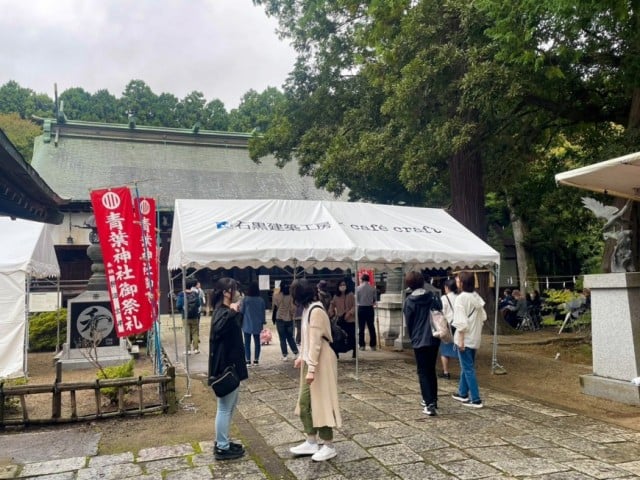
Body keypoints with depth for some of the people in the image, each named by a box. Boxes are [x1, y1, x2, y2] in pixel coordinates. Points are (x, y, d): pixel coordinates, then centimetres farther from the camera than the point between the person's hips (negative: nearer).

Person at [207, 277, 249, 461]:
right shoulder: (222, 312, -20)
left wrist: (236, 312, 20)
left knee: (229, 407, 20)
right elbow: (217, 328, -42)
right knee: (225, 408, 1)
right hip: (225, 368, -11)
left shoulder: (227, 311, 11)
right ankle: (222, 448, 13)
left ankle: (223, 442, 32)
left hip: (231, 366, 11)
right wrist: (231, 312, -36)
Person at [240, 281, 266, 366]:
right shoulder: (261, 300, -3)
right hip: (257, 325, 2)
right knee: (257, 342, 11)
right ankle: (256, 360, 12)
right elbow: (263, 312, 4)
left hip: (247, 324, -2)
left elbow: (241, 311, -5)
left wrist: (241, 322, 9)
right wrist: (262, 322, 15)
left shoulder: (245, 299, -11)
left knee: (247, 343, 4)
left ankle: (248, 361, 2)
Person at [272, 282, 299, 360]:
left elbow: (275, 306, -2)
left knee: (282, 338, 6)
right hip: (289, 319, 2)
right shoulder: (291, 296, -6)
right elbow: (293, 307, -3)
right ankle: (296, 352, 10)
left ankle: (285, 355, 4)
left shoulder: (276, 296, -10)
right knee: (290, 337, 16)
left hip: (280, 319, -2)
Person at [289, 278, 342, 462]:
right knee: (305, 402, 13)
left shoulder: (316, 311, -20)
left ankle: (329, 446, 13)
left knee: (321, 402, 0)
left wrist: (311, 369, -24)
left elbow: (316, 342, -23)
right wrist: (302, 357, 27)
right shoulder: (307, 309, 9)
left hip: (320, 363, -10)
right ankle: (311, 443, 24)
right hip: (310, 361, 10)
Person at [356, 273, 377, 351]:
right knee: (371, 327, 6)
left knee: (361, 328, 5)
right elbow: (374, 299, 2)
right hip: (370, 308, 1)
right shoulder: (372, 288, -3)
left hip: (361, 308, -1)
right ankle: (373, 345, 7)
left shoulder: (358, 288, -6)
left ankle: (362, 345, 5)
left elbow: (356, 300, 0)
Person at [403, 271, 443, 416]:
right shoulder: (434, 297, 1)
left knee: (423, 372, 3)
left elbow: (408, 323, -2)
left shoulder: (409, 301, -7)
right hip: (434, 339, 4)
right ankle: (433, 399, 27)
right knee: (431, 370, 19)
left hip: (419, 340, -4)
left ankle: (430, 404, -6)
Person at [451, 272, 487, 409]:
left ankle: (476, 400, -1)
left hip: (465, 338, -8)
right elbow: (483, 317, 10)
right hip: (475, 337, 8)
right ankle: (463, 393, 30)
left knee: (468, 368, -2)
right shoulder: (476, 297, 6)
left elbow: (461, 321, -20)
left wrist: (461, 339, -16)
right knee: (466, 366, 19)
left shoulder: (461, 298, -17)